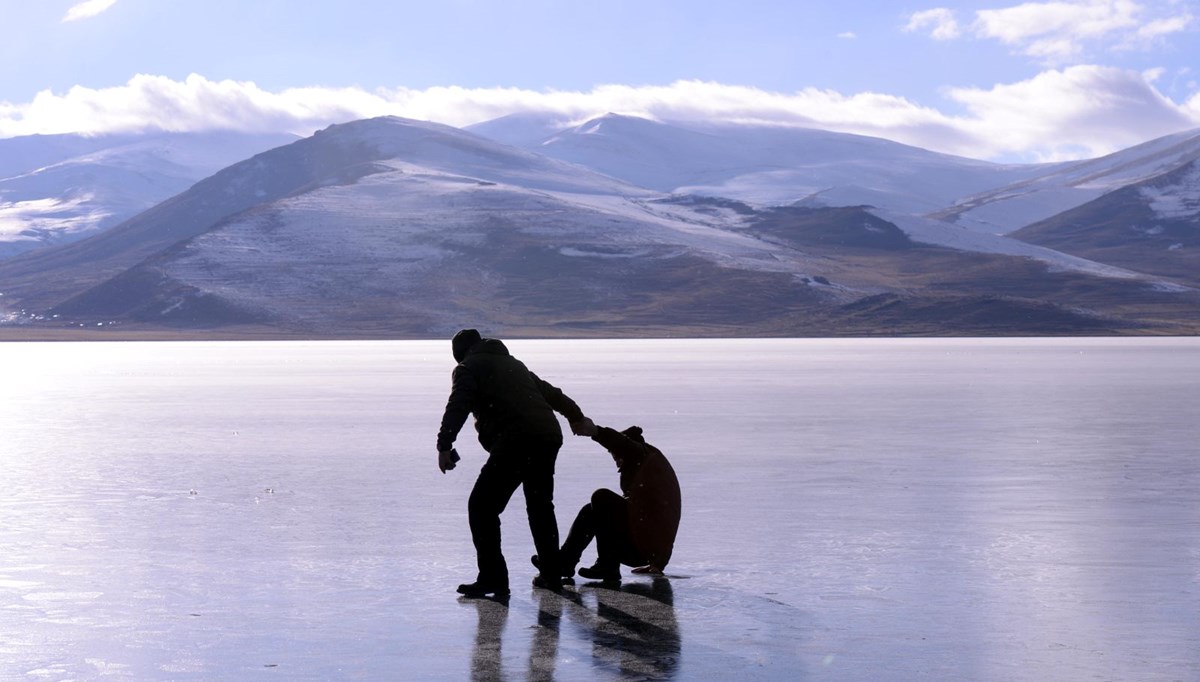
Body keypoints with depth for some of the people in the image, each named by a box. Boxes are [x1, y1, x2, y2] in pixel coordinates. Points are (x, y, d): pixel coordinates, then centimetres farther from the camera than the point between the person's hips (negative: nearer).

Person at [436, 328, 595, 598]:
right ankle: (551, 574, 28)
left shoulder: (468, 368, 9)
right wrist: (576, 417, 56)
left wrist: (444, 446, -15)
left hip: (515, 442, -8)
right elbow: (550, 392, 42)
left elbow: (457, 407, -9)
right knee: (540, 505, 24)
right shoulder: (513, 363, 31)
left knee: (482, 506, -4)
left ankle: (492, 577, -11)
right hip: (549, 437, 8)